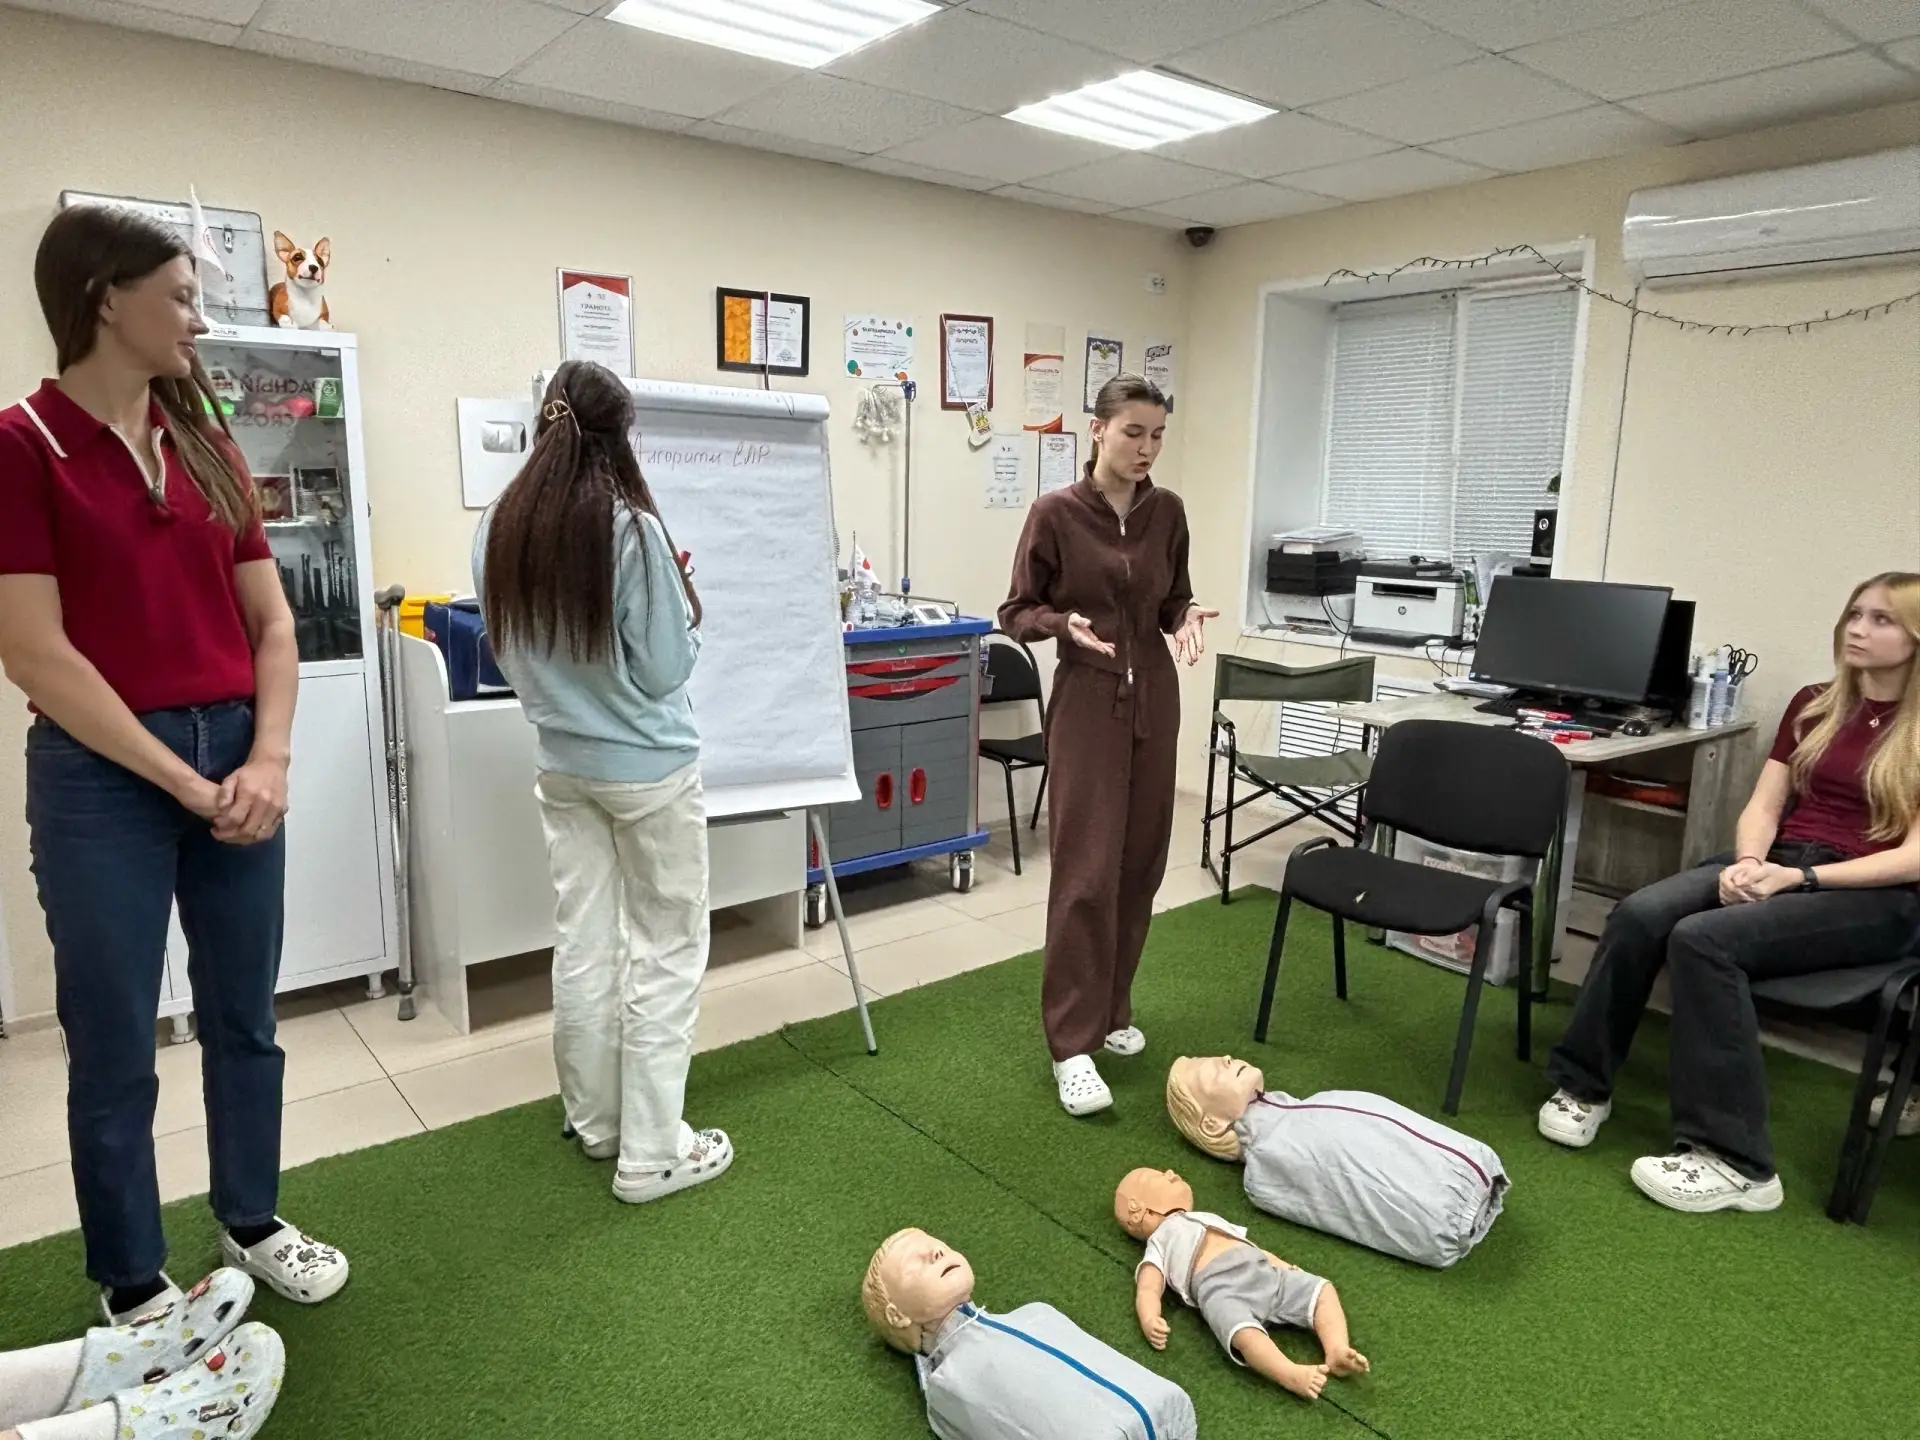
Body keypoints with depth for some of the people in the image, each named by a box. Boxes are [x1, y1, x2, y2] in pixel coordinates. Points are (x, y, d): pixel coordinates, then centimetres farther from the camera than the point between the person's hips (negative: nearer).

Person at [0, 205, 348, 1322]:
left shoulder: (209, 445, 9)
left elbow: (271, 621, 8)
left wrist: (268, 759, -6)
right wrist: (184, 782, -13)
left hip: (237, 762, 5)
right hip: (103, 775, -5)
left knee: (244, 1018, 16)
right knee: (116, 1048, 9)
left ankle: (252, 1222, 36)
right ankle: (134, 1282, 28)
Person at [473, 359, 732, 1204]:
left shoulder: (500, 530, -2)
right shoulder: (631, 529, -20)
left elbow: (507, 657, 10)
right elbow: (666, 670, -14)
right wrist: (689, 611, 2)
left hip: (561, 765, 6)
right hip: (649, 768, -6)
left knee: (582, 944, 15)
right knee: (666, 953, 5)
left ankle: (596, 1121, 32)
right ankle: (650, 1153, 12)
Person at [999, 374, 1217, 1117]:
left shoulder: (1167, 511, 5)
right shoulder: (1055, 512, -8)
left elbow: (1173, 599, 14)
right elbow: (1016, 612, -4)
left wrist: (1186, 618, -9)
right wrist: (1064, 623, -23)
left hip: (1154, 698, 5)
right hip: (1086, 702, -5)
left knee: (1140, 863, 10)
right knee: (1086, 870, -8)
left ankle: (1113, 1009, 27)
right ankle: (1072, 1044, 1)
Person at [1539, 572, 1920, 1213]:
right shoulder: (1813, 705, 13)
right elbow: (1763, 805, 8)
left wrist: (1797, 877, -20)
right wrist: (1748, 862, -13)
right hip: (1779, 863, 5)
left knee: (1703, 938, -32)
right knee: (1638, 914, -25)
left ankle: (1734, 1163, -25)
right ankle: (1582, 1086, -12)